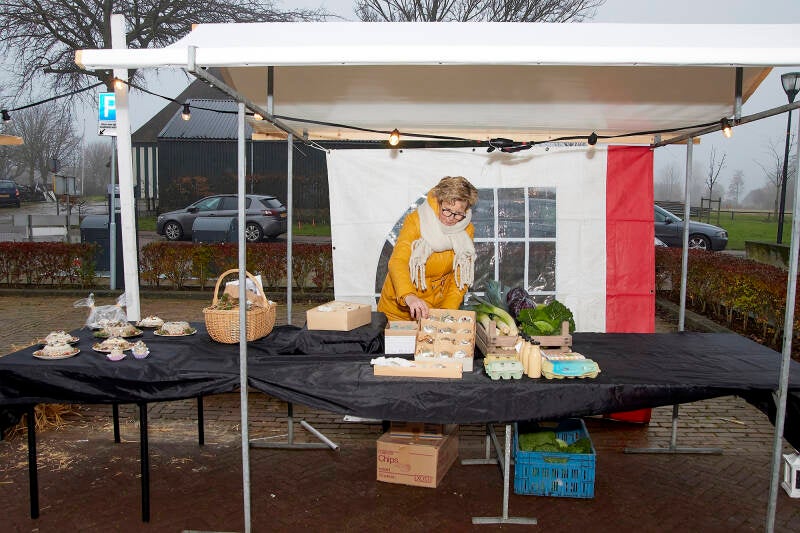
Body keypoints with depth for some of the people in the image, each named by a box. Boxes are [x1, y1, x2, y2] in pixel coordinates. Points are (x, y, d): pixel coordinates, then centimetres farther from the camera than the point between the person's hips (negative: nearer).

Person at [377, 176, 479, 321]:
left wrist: (448, 310, -18)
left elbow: (461, 275, -4)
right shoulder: (416, 220, -19)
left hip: (437, 305, 3)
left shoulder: (467, 230, -7)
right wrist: (409, 296, -48)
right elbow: (397, 261, -30)